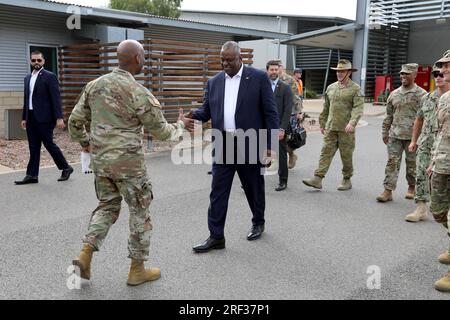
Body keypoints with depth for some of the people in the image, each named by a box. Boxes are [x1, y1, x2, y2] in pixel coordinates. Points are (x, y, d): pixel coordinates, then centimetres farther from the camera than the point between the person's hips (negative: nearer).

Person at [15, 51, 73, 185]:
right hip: (31, 118, 7)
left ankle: (66, 168, 14)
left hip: (44, 118, -7)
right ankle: (32, 175, 11)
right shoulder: (27, 78, 16)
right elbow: (26, 99, 19)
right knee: (33, 148, 8)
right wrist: (24, 118, 16)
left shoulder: (50, 77, -5)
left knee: (49, 144, -2)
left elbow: (56, 98, -11)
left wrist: (59, 118, -17)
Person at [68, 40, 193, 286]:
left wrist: (84, 141, 28)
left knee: (107, 205, 23)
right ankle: (137, 269, 18)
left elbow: (75, 121, 9)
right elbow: (160, 131, -7)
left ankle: (85, 254, 10)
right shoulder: (139, 93, -15)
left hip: (100, 159, 6)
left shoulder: (94, 85, 4)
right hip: (128, 162, -6)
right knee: (140, 212, 9)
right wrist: (180, 125, 13)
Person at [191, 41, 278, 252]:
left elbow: (270, 113, -5)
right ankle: (216, 236, 10)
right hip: (222, 146, 3)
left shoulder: (259, 78, -3)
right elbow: (206, 111, 11)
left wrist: (270, 145, -9)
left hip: (250, 146, -3)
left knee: (254, 189, 14)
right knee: (217, 192, 1)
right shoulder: (213, 82, 9)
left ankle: (258, 223, 37)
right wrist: (192, 115, -13)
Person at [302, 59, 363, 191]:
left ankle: (347, 180, 19)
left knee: (346, 155, 5)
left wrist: (352, 123, -27)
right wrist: (322, 123, 19)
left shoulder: (355, 89, -2)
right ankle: (318, 179, -5)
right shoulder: (331, 87, 14)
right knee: (326, 152, -1)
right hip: (330, 128, 4)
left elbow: (358, 108, -13)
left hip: (346, 129, -4)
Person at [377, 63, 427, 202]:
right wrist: (385, 132, 13)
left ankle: (412, 188, 28)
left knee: (412, 163, 10)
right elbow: (389, 115, 15)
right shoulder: (394, 94, 10)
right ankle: (388, 191, -1)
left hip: (412, 136, -3)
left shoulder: (421, 94, -3)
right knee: (392, 162, -2)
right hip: (395, 135, 3)